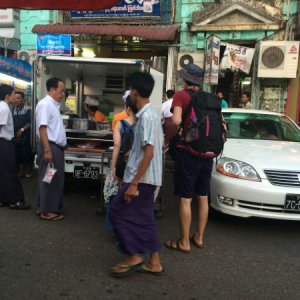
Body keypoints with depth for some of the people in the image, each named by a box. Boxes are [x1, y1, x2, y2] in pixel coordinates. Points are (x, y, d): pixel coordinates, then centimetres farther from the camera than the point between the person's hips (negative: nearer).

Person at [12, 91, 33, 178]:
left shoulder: (27, 109, -7)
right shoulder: (13, 109, 9)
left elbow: (30, 122, -10)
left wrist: (22, 129, -17)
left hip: (25, 135, -5)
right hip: (15, 135, 5)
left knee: (27, 154, 0)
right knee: (18, 154, 10)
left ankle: (28, 171, 14)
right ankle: (21, 171, 20)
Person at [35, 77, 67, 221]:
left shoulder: (54, 105, 16)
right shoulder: (45, 104, -14)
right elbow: (42, 128, -21)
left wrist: (57, 148, 18)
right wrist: (47, 150, -24)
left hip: (57, 147, 10)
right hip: (50, 147, -10)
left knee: (56, 178, 15)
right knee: (49, 179, -1)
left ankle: (44, 207, 27)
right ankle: (46, 210, 10)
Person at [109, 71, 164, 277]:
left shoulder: (146, 116, -18)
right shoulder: (151, 114, 13)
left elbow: (149, 152, -24)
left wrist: (134, 183, -22)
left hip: (142, 178, -10)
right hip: (148, 178, 10)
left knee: (118, 213, 2)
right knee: (145, 218, 14)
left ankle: (134, 256, 11)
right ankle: (154, 263, 21)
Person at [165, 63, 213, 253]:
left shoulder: (181, 95, -5)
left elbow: (176, 121, -20)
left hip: (189, 152, -6)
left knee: (185, 199, 2)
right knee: (203, 197, 15)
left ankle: (184, 242, 12)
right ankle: (199, 237, 28)